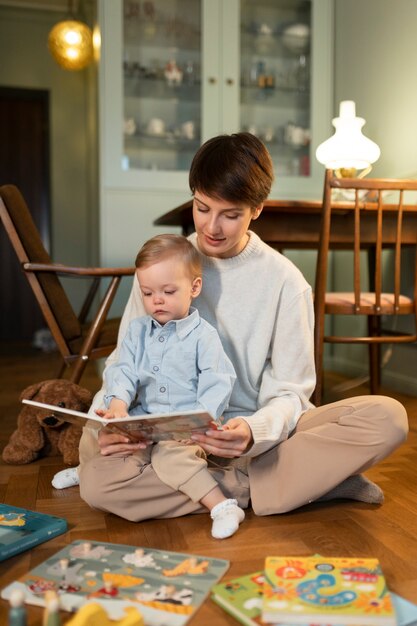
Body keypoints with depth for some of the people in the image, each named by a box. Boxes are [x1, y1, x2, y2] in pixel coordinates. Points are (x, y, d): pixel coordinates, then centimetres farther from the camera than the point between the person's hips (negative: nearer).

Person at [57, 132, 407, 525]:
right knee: (96, 481, -30)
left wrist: (253, 432, -27)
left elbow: (288, 393, -5)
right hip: (177, 438, 2)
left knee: (388, 417, -21)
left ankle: (235, 487, -15)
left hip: (258, 439, -1)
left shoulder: (285, 281, -4)